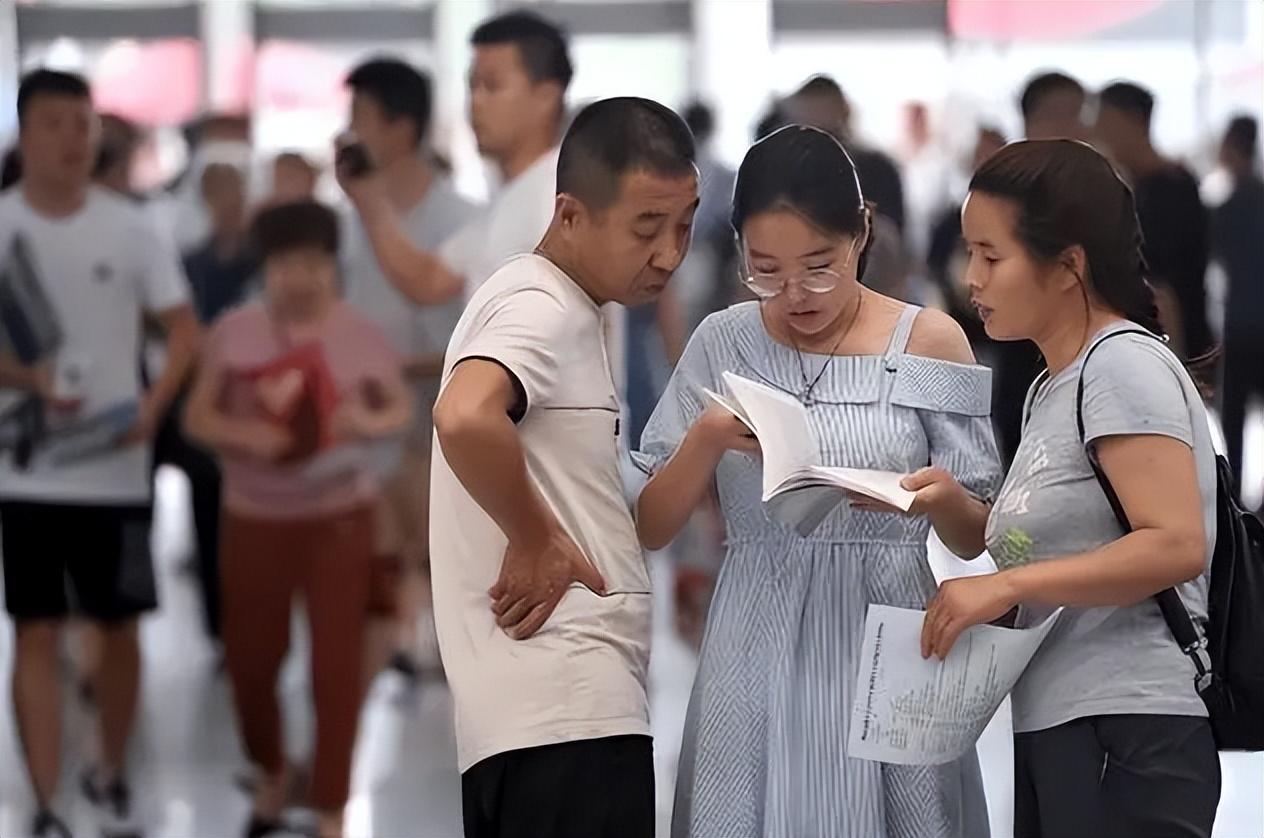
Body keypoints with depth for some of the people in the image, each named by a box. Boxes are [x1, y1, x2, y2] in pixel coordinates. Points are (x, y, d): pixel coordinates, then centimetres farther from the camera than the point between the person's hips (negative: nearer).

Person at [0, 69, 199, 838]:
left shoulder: (131, 228, -1)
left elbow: (186, 332, 1)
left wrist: (153, 406, -16)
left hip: (116, 466, 1)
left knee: (119, 626, 11)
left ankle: (113, 775, 31)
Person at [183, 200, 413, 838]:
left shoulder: (362, 338, -5)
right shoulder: (234, 334, -4)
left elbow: (403, 408, 7)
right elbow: (197, 417, 0)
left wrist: (372, 422, -17)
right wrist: (244, 434, -21)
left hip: (339, 519, -1)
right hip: (255, 519, 1)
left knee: (337, 666, -2)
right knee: (250, 659, 10)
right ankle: (271, 776, 39)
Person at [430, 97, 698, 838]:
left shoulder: (562, 314, 21)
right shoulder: (544, 309, -10)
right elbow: (465, 417, -31)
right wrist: (537, 542, -18)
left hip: (539, 713, 10)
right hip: (567, 717, -10)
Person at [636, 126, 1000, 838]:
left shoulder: (927, 340, 0)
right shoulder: (723, 345, 5)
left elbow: (975, 537, 1)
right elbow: (651, 527, 3)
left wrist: (941, 499, -20)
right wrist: (707, 439, -13)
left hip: (886, 645, -1)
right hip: (758, 653, 1)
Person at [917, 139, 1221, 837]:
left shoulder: (1123, 364, -9)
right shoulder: (1050, 388, 18)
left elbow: (1176, 544, -19)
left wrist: (1006, 586, -17)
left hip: (1127, 734, -9)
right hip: (1053, 729, 9)